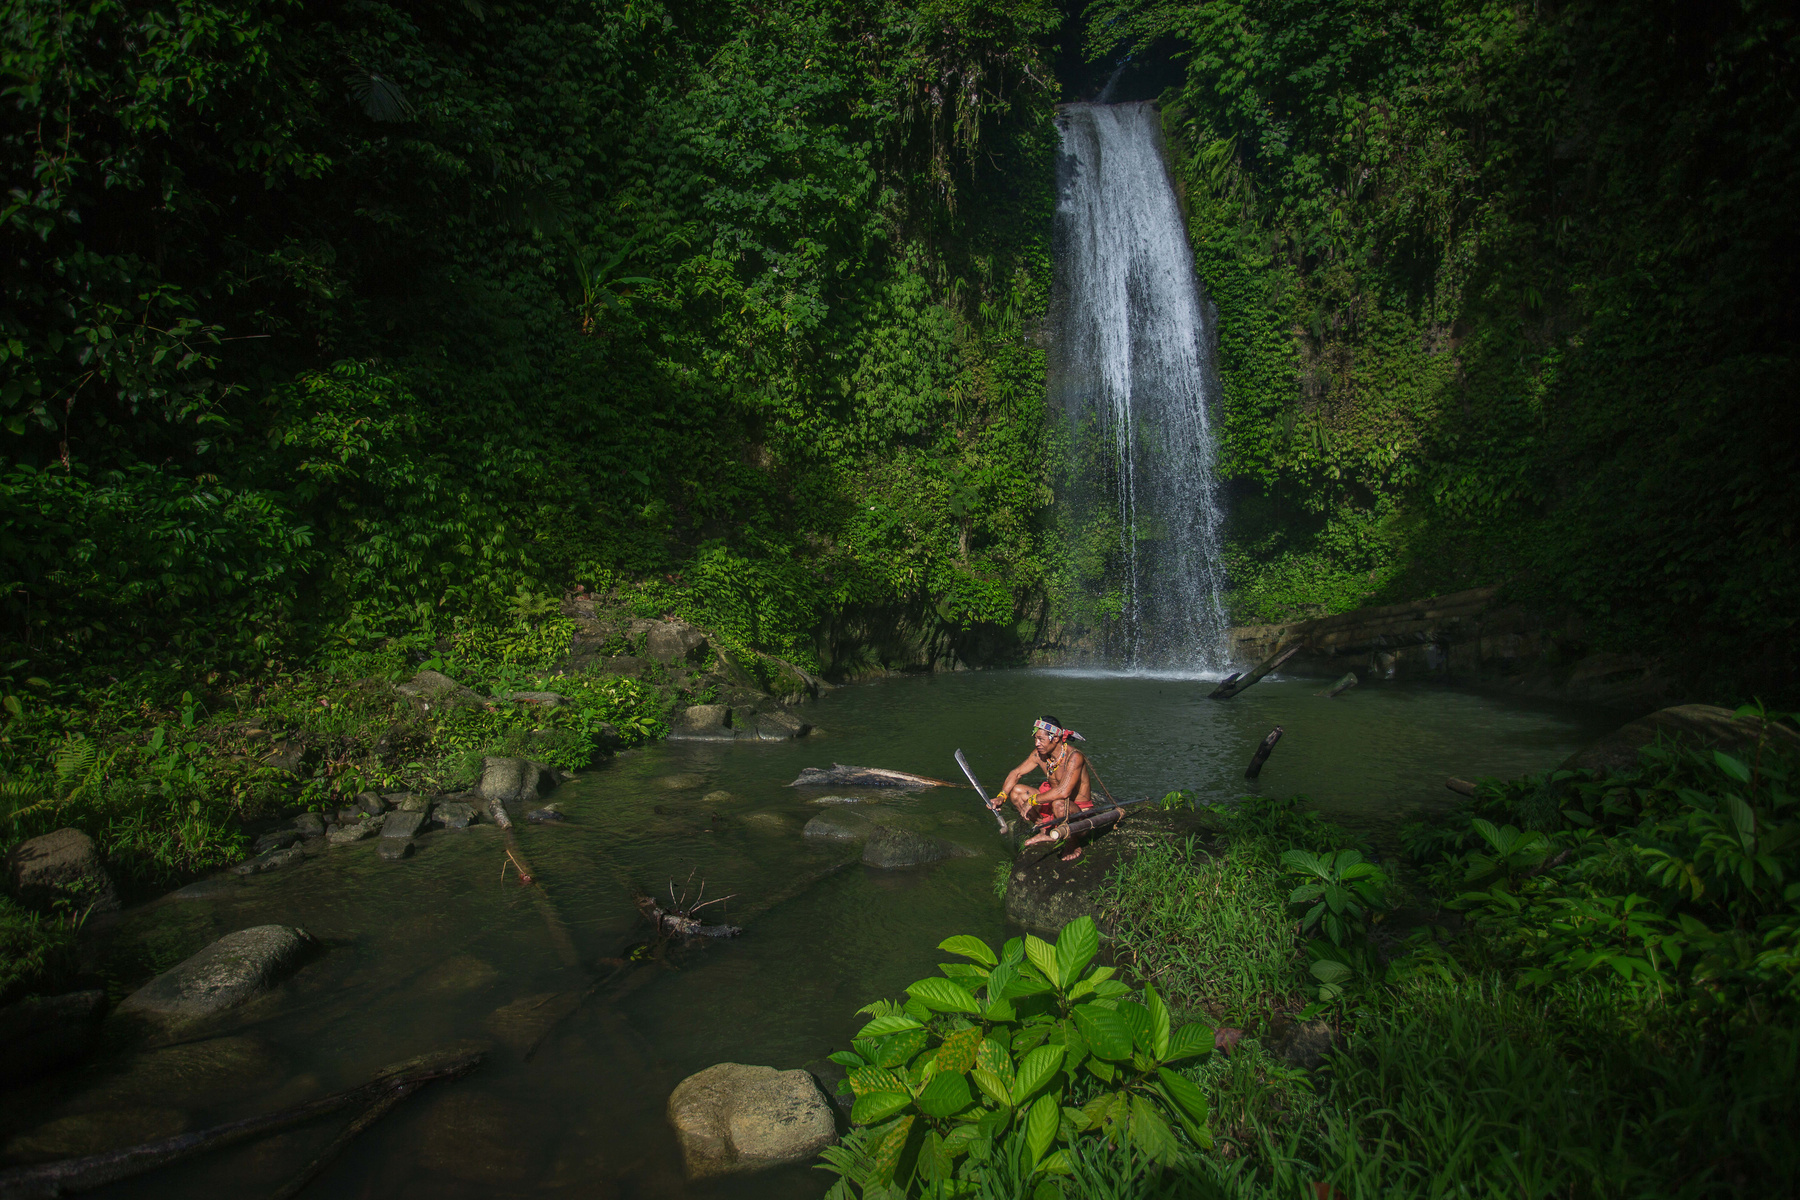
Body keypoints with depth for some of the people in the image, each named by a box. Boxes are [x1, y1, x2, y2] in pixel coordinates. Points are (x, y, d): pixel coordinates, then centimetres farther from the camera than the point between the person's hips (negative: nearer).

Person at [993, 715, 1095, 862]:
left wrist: (1032, 801, -29)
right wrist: (1001, 797, -11)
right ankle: (1045, 832, 11)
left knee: (1059, 803, -40)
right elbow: (1016, 773, 5)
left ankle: (1075, 845, -12)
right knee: (1015, 791, -1)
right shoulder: (1039, 754, -7)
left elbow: (1063, 791, -39)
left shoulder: (1074, 757, -28)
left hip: (1080, 809, -7)